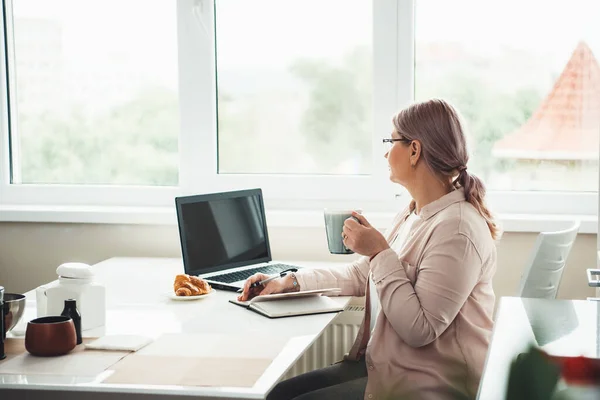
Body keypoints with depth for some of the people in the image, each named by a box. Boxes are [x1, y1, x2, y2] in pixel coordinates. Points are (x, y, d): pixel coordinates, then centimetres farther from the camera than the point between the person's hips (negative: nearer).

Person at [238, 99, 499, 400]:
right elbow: (360, 275, 18)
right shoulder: (413, 215, 10)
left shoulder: (457, 230, -21)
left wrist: (380, 252, -21)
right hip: (386, 366, 9)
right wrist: (290, 282, 9)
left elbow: (420, 329, -24)